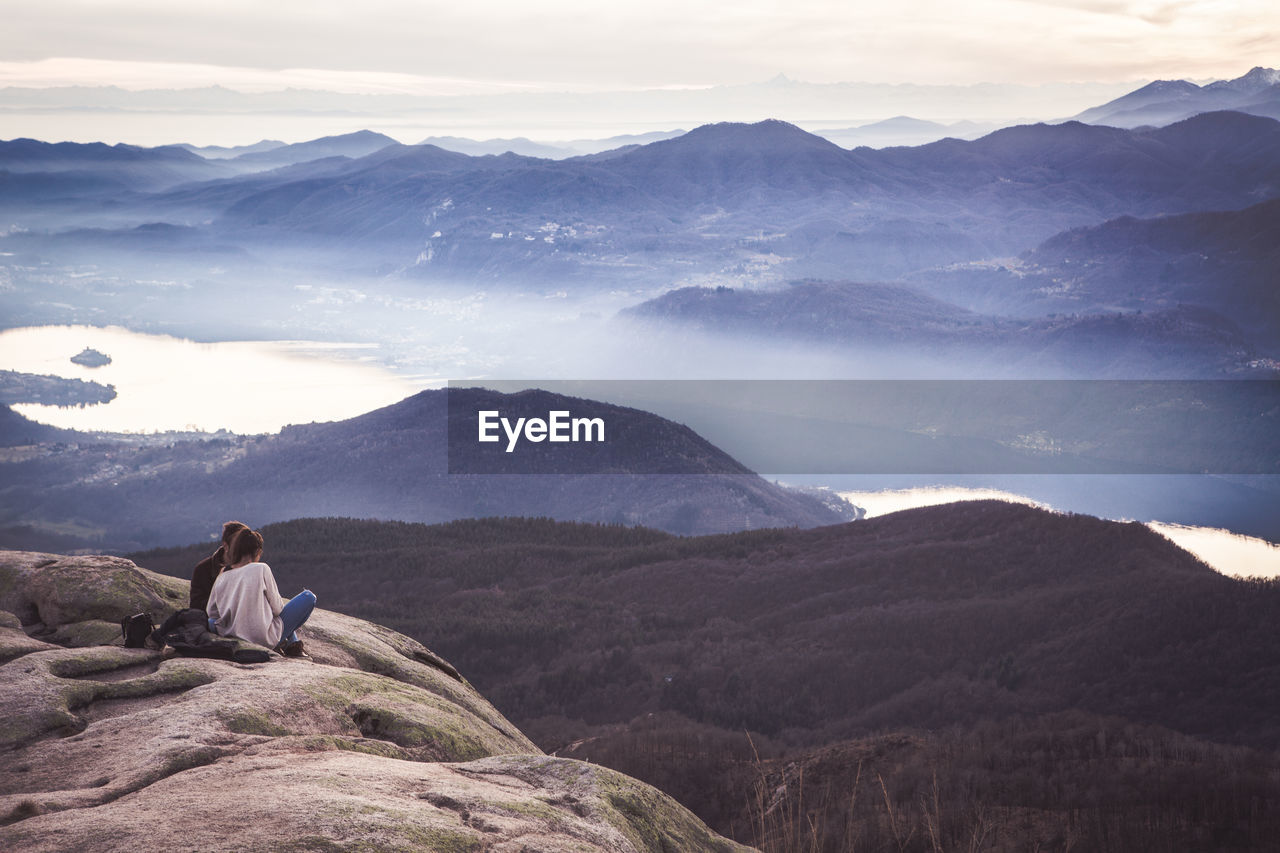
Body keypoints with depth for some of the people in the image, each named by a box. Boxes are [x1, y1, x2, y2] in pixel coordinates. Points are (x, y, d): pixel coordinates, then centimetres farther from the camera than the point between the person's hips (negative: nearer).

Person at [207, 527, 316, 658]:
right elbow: (277, 608, -6)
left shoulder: (221, 578, 3)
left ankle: (293, 642, 29)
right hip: (266, 640, -6)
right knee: (309, 597, 7)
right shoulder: (261, 569, -11)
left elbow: (211, 614, 11)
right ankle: (291, 644, 14)